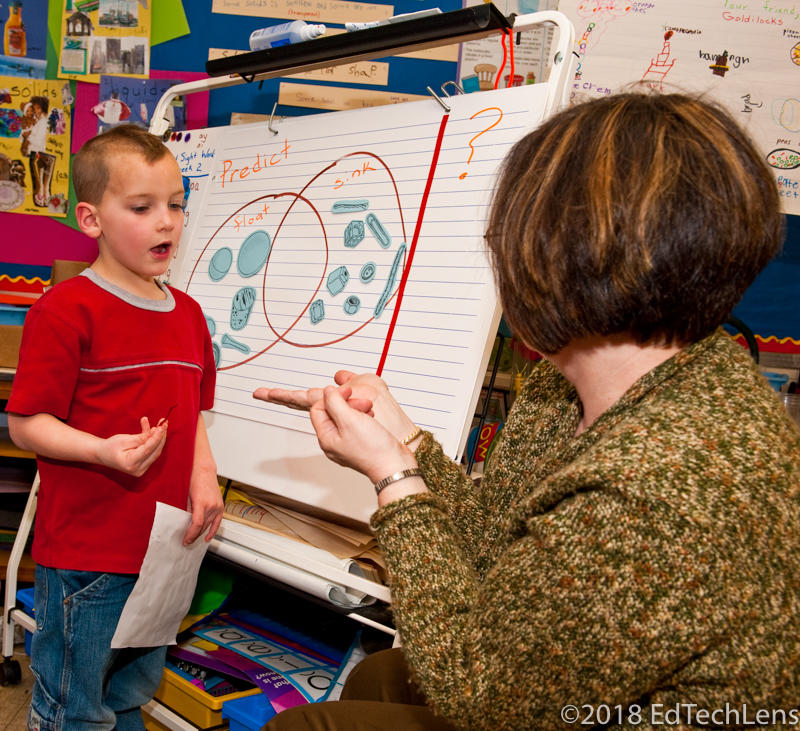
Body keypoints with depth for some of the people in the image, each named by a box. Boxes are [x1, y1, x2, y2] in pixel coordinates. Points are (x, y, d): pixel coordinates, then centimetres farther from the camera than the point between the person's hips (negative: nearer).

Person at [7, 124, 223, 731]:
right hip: (85, 555, -6)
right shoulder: (67, 310, -15)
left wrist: (204, 475, -2)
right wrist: (105, 451, -29)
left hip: (163, 546, 7)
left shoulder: (187, 313, 8)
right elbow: (25, 424, -14)